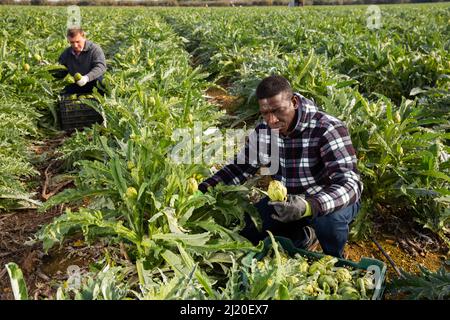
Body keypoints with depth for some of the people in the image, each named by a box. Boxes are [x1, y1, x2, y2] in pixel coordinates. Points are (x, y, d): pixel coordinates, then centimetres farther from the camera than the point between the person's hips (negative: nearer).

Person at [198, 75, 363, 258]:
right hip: (288, 201, 5)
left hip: (328, 201, -4)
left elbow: (350, 183, -35)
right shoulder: (262, 132, -8)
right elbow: (239, 169, 3)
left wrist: (309, 206, -53)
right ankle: (303, 238, 10)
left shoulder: (328, 129, -26)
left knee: (329, 216, -37)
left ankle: (334, 261, -2)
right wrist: (204, 189, -15)